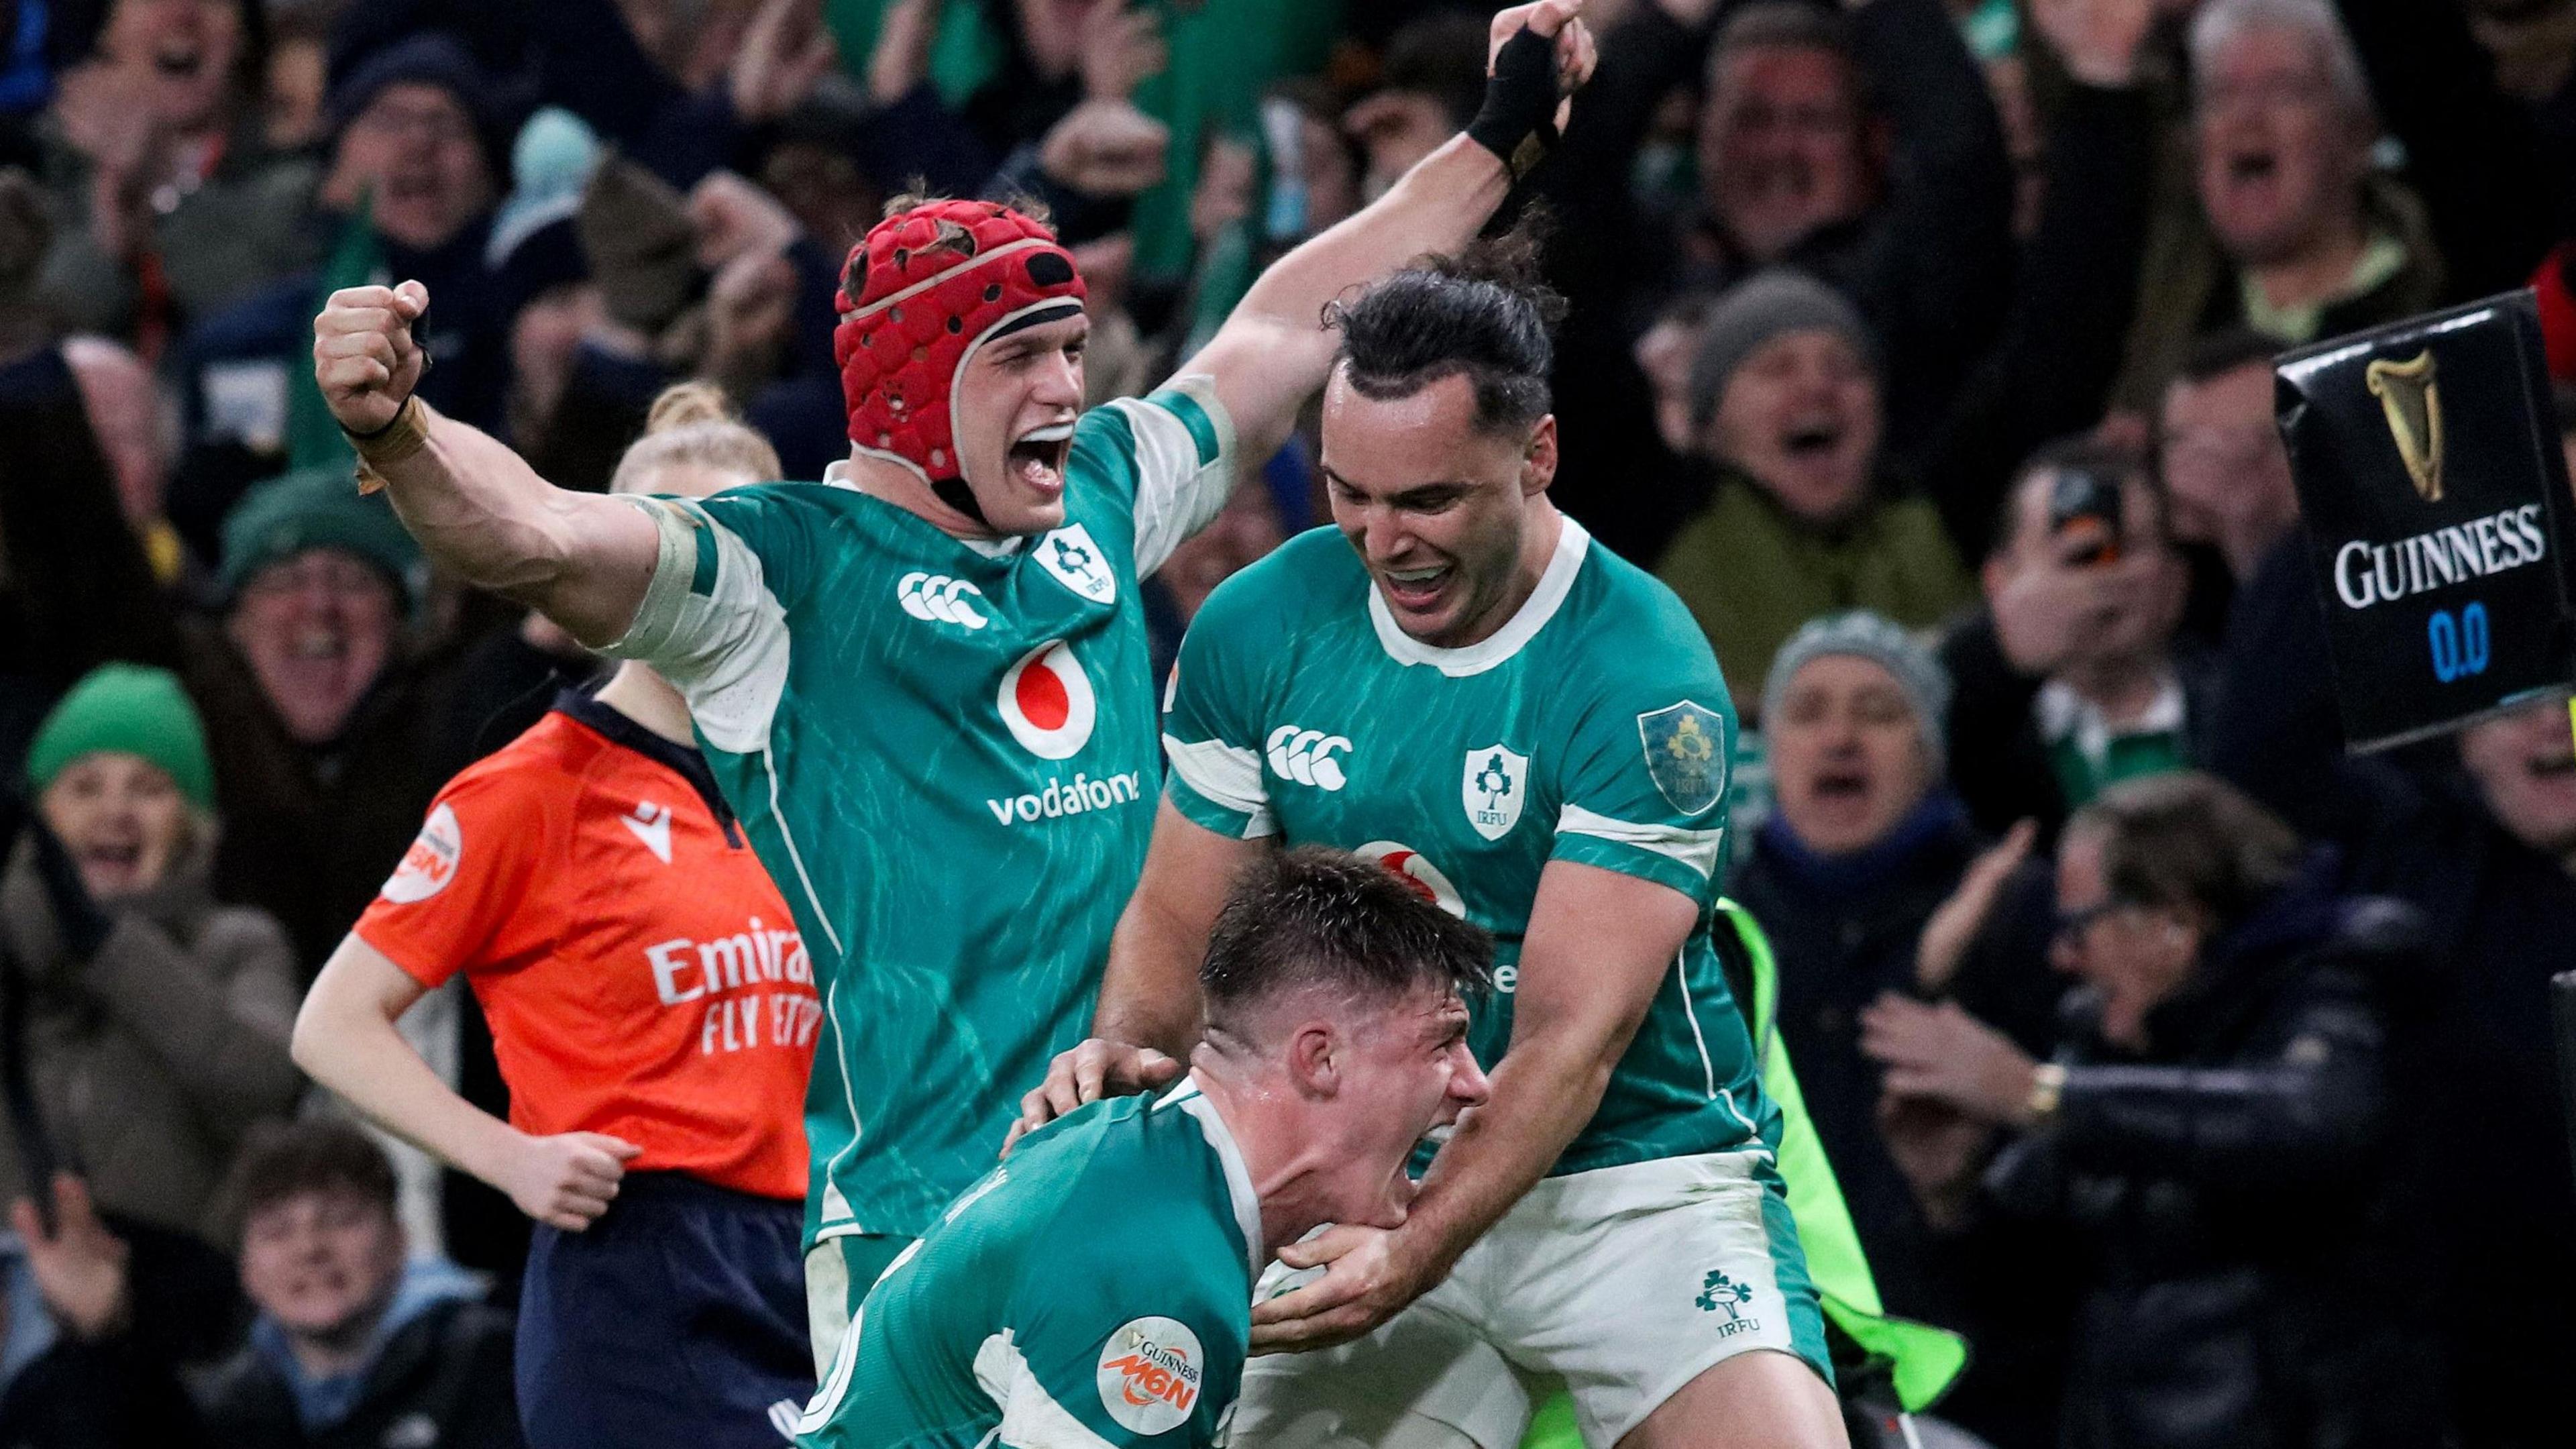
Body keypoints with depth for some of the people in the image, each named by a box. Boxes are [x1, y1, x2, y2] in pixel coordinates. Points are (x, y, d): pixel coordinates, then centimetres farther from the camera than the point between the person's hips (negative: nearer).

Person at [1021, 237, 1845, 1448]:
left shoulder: (1645, 684, -17)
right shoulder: (1258, 627, -2)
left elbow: (1570, 1038, -21)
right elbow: (1180, 916, 9)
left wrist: (1416, 1256, -33)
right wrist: (1127, 1050, -14)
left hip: (1639, 1176, -4)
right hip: (1371, 1190, 4)